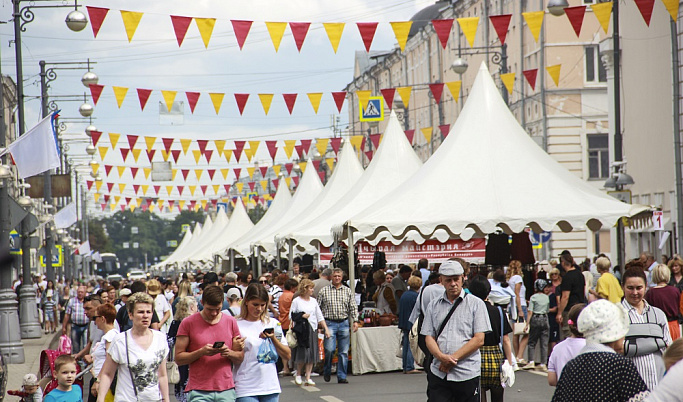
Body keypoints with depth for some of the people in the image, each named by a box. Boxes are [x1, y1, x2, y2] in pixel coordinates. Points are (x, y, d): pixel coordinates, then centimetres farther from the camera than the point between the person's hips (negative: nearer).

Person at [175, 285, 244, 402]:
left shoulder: (230, 321, 10)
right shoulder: (188, 323, 1)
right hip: (199, 392, -3)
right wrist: (201, 352, -16)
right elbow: (178, 358, -1)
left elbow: (240, 356, 13)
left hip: (226, 390, 3)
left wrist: (229, 353, -9)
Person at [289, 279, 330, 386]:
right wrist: (301, 316, -17)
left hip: (312, 329, 5)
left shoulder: (313, 301, 14)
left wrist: (326, 329, 8)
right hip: (301, 331, -5)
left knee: (312, 354, 0)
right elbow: (291, 317, -1)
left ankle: (308, 377, 4)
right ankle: (298, 375, 10)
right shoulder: (296, 301, 0)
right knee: (303, 353, -9)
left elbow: (320, 316, 15)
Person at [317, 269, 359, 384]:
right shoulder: (324, 291, 5)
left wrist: (355, 321, -2)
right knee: (329, 349, -13)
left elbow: (353, 307, 9)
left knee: (344, 352, 1)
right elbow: (318, 307, 6)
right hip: (330, 323, -2)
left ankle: (342, 376, 8)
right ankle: (327, 371, 11)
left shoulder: (348, 291, 11)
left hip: (344, 323, 2)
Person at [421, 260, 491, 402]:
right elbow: (429, 337, 8)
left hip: (467, 374, -2)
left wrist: (453, 358, -10)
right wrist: (442, 357, -13)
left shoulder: (476, 304, 3)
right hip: (438, 373, 2)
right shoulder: (434, 306, 13)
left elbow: (479, 340, -3)